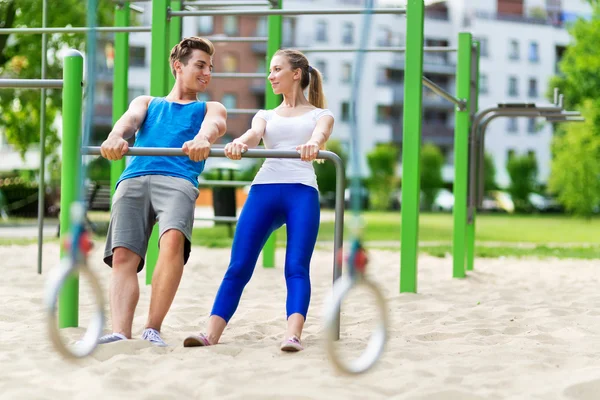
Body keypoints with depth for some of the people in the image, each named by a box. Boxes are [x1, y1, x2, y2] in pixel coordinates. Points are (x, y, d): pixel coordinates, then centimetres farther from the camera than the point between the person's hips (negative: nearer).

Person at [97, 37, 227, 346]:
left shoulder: (210, 108, 30)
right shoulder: (147, 103, 34)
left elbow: (215, 125, 4)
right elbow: (130, 120, 10)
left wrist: (202, 139, -24)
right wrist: (116, 137, -18)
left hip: (178, 179, -2)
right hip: (133, 180, 2)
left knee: (173, 240, -31)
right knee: (122, 256, -19)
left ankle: (153, 329, -25)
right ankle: (120, 333, -30)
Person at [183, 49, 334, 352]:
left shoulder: (320, 115, 19)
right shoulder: (266, 116, 28)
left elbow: (320, 134, -6)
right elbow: (253, 135, 4)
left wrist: (312, 144, -32)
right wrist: (238, 144, -22)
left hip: (303, 191, -3)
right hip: (264, 189, 3)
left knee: (297, 267, -17)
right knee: (238, 267, -10)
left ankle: (293, 334, -30)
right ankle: (211, 333, -18)